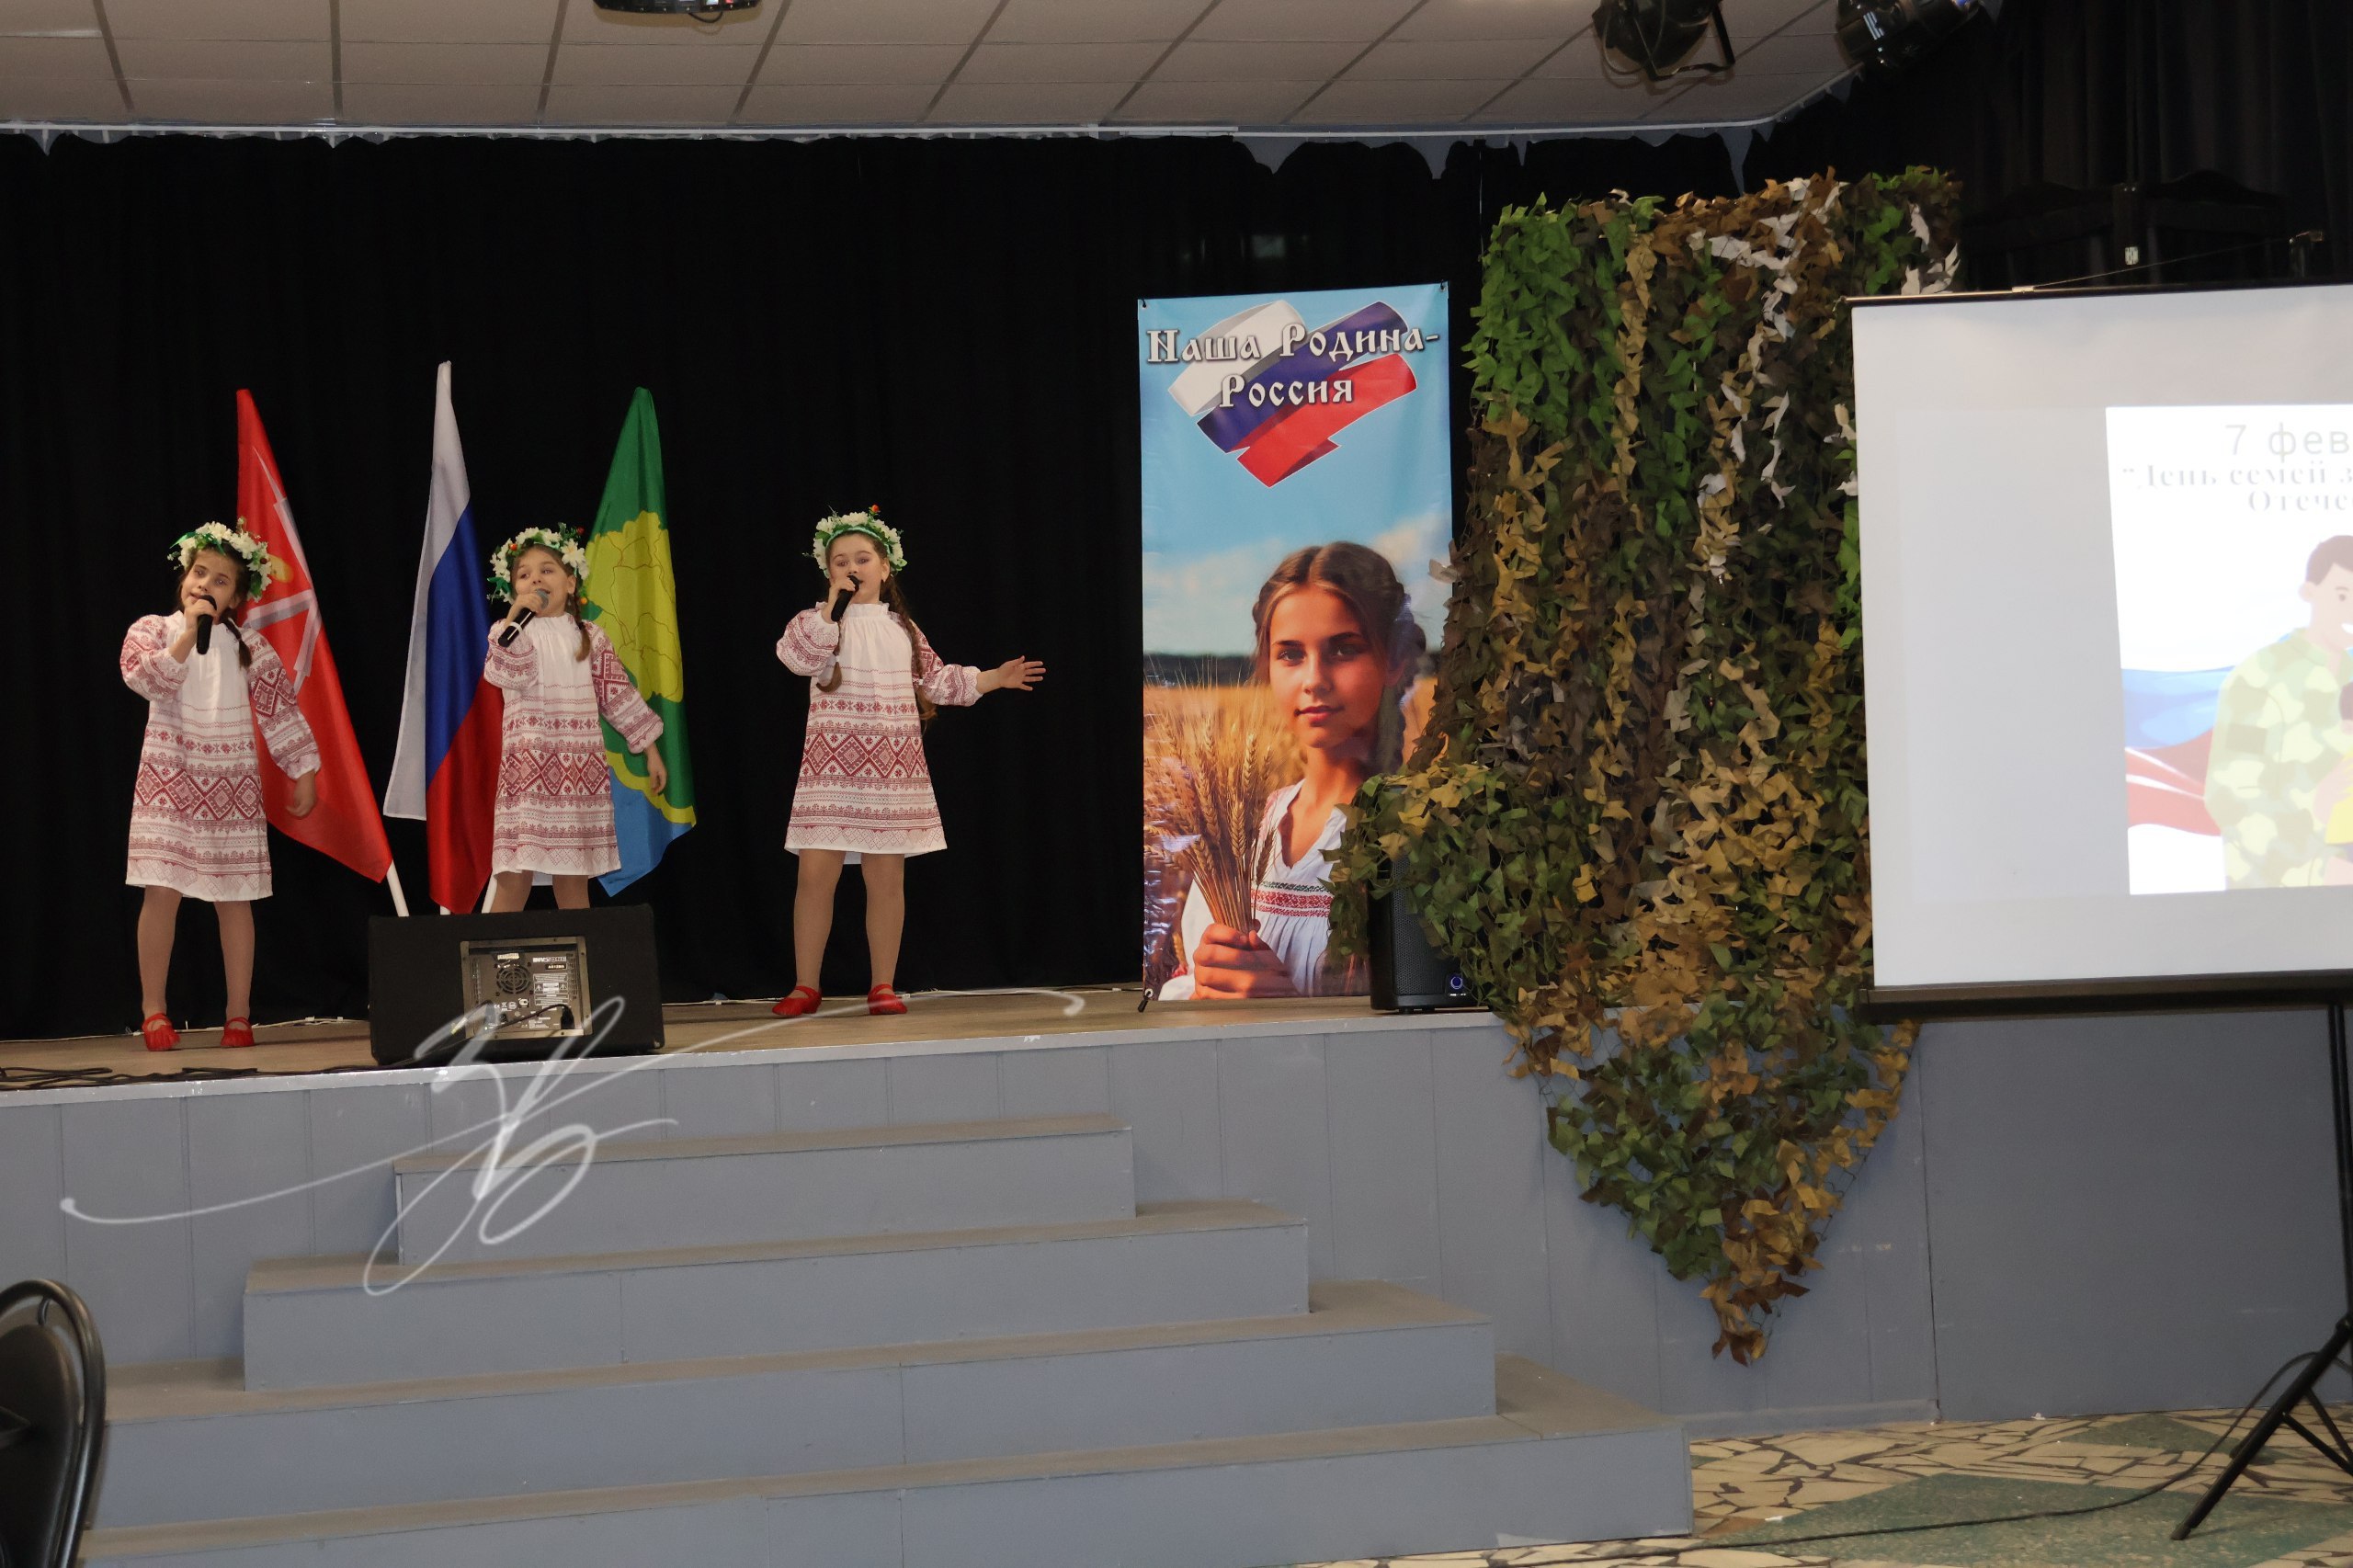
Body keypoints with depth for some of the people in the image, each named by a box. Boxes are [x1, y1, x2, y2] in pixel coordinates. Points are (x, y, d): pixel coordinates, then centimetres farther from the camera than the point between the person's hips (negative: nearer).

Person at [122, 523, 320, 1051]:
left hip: (231, 786, 2)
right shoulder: (152, 630, 3)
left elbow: (280, 711, 7)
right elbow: (147, 678, -17)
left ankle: (239, 1015, 8)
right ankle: (153, 1011, 1)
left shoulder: (247, 646, 6)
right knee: (162, 891, -9)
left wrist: (303, 773, 5)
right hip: (169, 780, -1)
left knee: (233, 898, 2)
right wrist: (189, 631, -16)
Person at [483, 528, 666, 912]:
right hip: (528, 763, -3)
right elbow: (505, 674, -16)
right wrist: (515, 618, -20)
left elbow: (617, 693, 15)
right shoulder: (511, 632, 4)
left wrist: (649, 749, 14)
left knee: (573, 879, 6)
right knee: (514, 875, -9)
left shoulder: (588, 636, 12)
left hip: (580, 767, 3)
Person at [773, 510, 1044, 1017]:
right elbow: (797, 655, -17)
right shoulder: (822, 621, 3)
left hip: (892, 768, 3)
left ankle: (883, 985, 10)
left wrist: (995, 678, 17)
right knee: (816, 873, -7)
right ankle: (805, 986, 3)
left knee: (886, 877, 2)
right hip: (832, 763, -3)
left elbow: (937, 679, 21)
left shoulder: (901, 628, 14)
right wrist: (833, 605, -15)